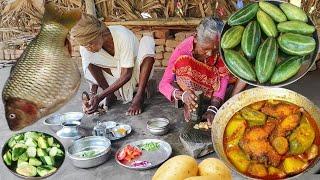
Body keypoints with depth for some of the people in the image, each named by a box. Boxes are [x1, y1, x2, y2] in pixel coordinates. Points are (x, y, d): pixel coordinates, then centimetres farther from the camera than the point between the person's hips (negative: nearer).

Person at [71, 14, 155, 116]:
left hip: (135, 72, -3)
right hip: (116, 74, 3)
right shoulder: (86, 47, -18)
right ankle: (110, 95, -10)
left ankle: (139, 96, -29)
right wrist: (93, 95, -26)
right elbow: (93, 73, -8)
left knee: (147, 40, -32)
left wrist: (100, 97, -35)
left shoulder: (123, 36, -31)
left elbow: (126, 75, -30)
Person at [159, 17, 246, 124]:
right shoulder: (182, 50, -29)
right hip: (189, 86, -2)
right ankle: (189, 106, -22)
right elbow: (163, 84, -28)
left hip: (212, 85, 2)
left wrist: (213, 108, -40)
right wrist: (182, 95, -48)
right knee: (183, 61, -33)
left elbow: (224, 77, -26)